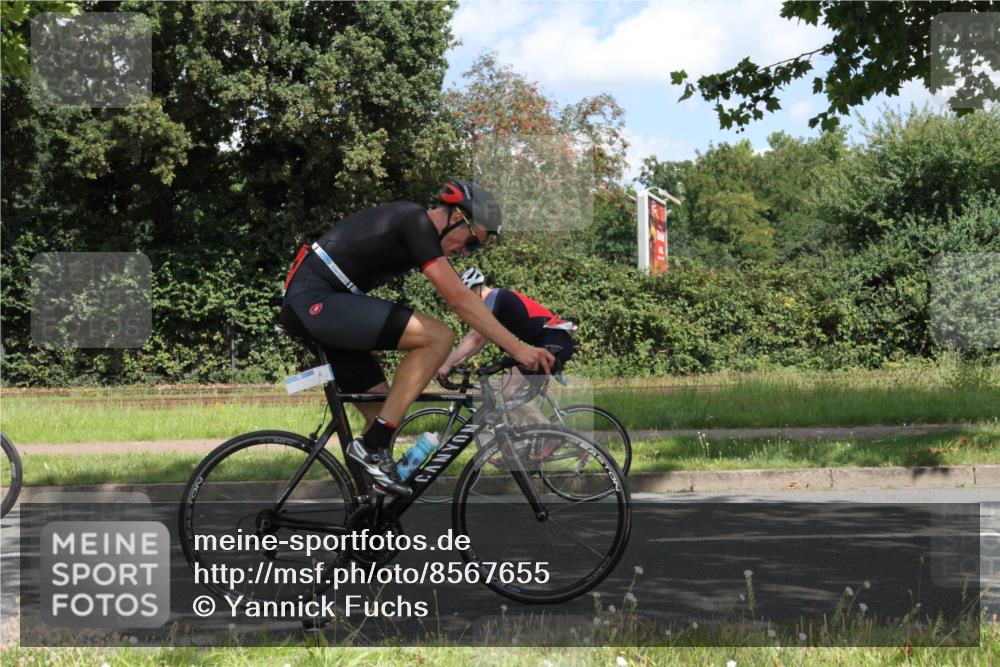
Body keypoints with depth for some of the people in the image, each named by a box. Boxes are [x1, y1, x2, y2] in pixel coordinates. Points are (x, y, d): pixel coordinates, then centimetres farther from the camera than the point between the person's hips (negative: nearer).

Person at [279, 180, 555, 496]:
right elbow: (459, 299, -18)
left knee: (382, 409, 9)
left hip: (305, 304, 10)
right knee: (438, 336, -18)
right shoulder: (417, 222, -12)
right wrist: (517, 348, -18)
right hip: (315, 301, -10)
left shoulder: (413, 228, 18)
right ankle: (373, 445, -16)